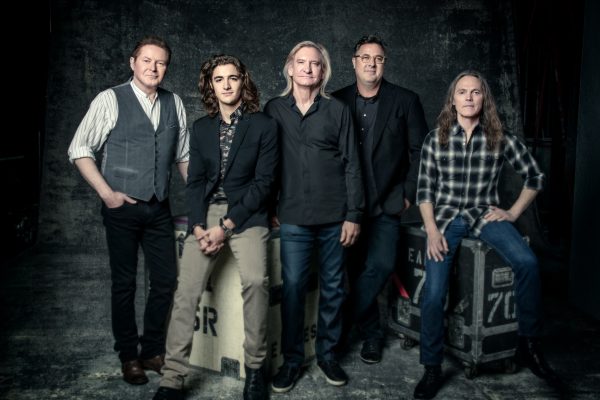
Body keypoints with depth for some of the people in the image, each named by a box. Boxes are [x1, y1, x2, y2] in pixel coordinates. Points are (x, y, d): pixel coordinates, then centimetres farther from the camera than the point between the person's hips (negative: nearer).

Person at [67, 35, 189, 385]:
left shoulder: (174, 103, 6)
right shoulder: (110, 100, -7)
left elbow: (183, 154, 14)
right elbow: (79, 150, -4)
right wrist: (106, 193, -10)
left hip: (160, 208, 4)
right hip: (122, 207, -4)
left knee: (166, 280, 8)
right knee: (125, 283, 8)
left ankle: (153, 350, 28)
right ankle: (128, 356, 26)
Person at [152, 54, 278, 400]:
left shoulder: (264, 125, 0)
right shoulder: (201, 128, 13)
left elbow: (263, 182, -6)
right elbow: (195, 182, 9)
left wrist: (226, 226, -14)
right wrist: (199, 226, -8)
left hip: (246, 214, -3)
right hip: (207, 214, 4)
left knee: (255, 280, -28)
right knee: (187, 290, -12)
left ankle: (255, 367, -11)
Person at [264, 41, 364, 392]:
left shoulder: (338, 110, 4)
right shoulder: (274, 110, 6)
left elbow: (352, 165, 2)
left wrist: (354, 214, -3)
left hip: (335, 217, 0)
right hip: (293, 218, 0)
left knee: (333, 288, 8)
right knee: (293, 288, 1)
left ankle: (328, 353, 24)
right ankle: (292, 358, 15)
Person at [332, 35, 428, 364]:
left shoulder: (406, 101, 3)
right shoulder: (336, 101, 6)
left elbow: (420, 151, 3)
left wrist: (408, 194, -2)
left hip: (385, 204, -1)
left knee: (380, 265, -17)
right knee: (355, 269, 6)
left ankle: (341, 324, 4)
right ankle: (371, 333, 27)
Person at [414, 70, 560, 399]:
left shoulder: (500, 139, 1)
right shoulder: (435, 140, 1)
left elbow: (535, 177, 12)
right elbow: (424, 191, 1)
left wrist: (513, 213, 4)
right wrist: (432, 231, -11)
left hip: (484, 215, 1)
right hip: (445, 217, 0)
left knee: (527, 262, -27)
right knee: (433, 293, -17)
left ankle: (528, 345, -7)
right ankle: (432, 369, 3)